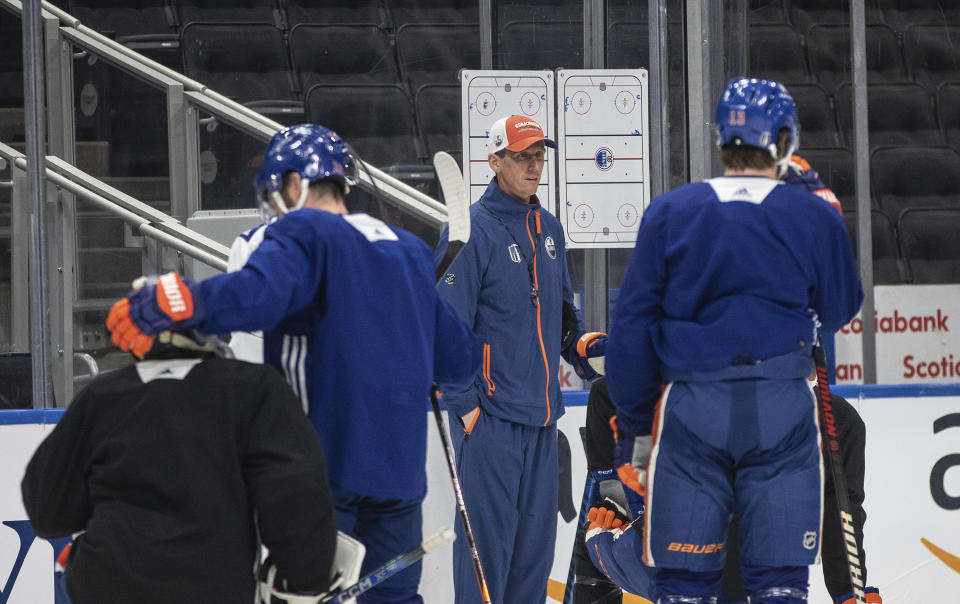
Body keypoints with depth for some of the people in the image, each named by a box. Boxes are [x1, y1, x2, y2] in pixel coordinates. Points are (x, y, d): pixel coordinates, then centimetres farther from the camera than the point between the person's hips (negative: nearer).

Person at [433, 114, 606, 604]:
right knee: (488, 532, -6)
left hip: (540, 411, 7)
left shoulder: (548, 228, 14)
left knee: (536, 532, 11)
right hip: (490, 413, -7)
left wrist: (582, 344, 7)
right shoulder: (471, 231, -10)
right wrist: (464, 406, -14)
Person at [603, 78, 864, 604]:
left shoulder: (668, 213, 2)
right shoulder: (815, 219, 0)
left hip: (690, 408, 0)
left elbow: (631, 328, 3)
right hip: (782, 411, 0)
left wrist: (634, 427, 10)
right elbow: (838, 312, 15)